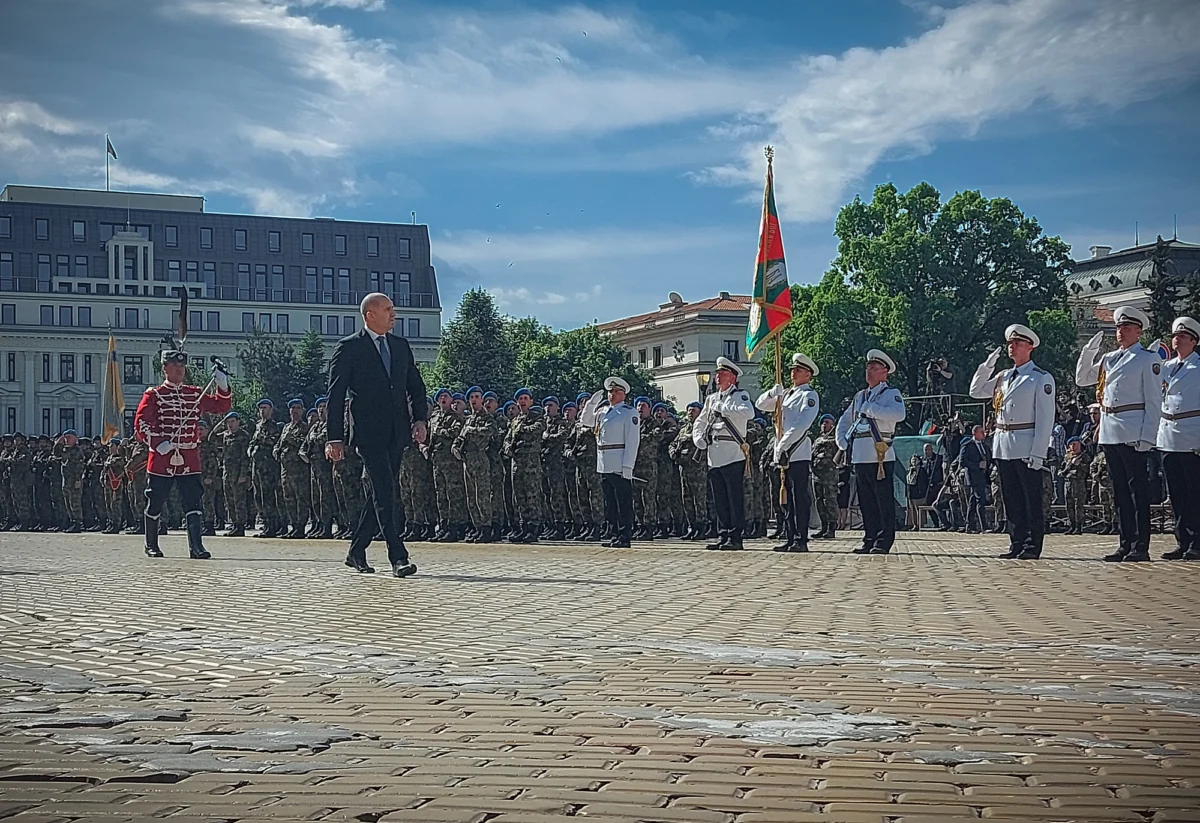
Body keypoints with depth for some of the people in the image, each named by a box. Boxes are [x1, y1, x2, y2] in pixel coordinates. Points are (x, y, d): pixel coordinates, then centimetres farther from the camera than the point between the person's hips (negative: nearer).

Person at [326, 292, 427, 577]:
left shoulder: (400, 345, 16)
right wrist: (335, 438, -7)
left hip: (397, 432, 6)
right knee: (385, 492, -14)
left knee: (381, 493, 10)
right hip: (368, 431, -6)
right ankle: (398, 557, -17)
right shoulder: (348, 348, -2)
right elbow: (335, 395, -3)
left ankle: (356, 552, 23)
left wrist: (420, 419, 3)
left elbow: (416, 385, 19)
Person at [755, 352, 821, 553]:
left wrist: (784, 444, -17)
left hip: (799, 455, -8)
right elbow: (760, 404, 22)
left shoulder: (809, 395, -3)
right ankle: (789, 539, 13)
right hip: (782, 454, 8)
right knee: (786, 498, 9)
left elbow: (802, 424, -14)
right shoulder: (786, 394, 21)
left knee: (800, 498, -7)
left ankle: (801, 540, -7)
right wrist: (773, 393, 2)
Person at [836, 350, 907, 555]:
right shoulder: (860, 396, 22)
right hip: (860, 456, 7)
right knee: (866, 501, 8)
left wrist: (870, 409, -15)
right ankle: (870, 539, 14)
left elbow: (899, 414, -19)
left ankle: (884, 542, -4)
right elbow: (845, 420, 32)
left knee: (884, 501, -5)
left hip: (880, 456, -7)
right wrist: (842, 441, 15)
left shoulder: (891, 393, 2)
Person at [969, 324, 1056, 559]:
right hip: (1003, 446, 7)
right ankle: (1017, 544, 16)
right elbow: (976, 391, 25)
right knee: (1011, 500, 10)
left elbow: (1045, 418, -8)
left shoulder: (1041, 378, -4)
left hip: (1027, 448, -7)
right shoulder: (1003, 376, 17)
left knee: (1032, 500, -2)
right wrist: (987, 365, 11)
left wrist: (1038, 453, -15)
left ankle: (1032, 547, 1)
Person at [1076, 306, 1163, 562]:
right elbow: (1082, 379, 24)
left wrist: (1147, 437, -14)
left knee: (1138, 489, -5)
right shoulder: (1108, 359, 17)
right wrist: (1089, 350, 11)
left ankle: (1140, 547, -3)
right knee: (1120, 490, 10)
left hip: (1133, 434, -7)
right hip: (1109, 433, 7)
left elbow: (1153, 402, -6)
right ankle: (1125, 544, 14)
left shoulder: (1148, 359, -1)